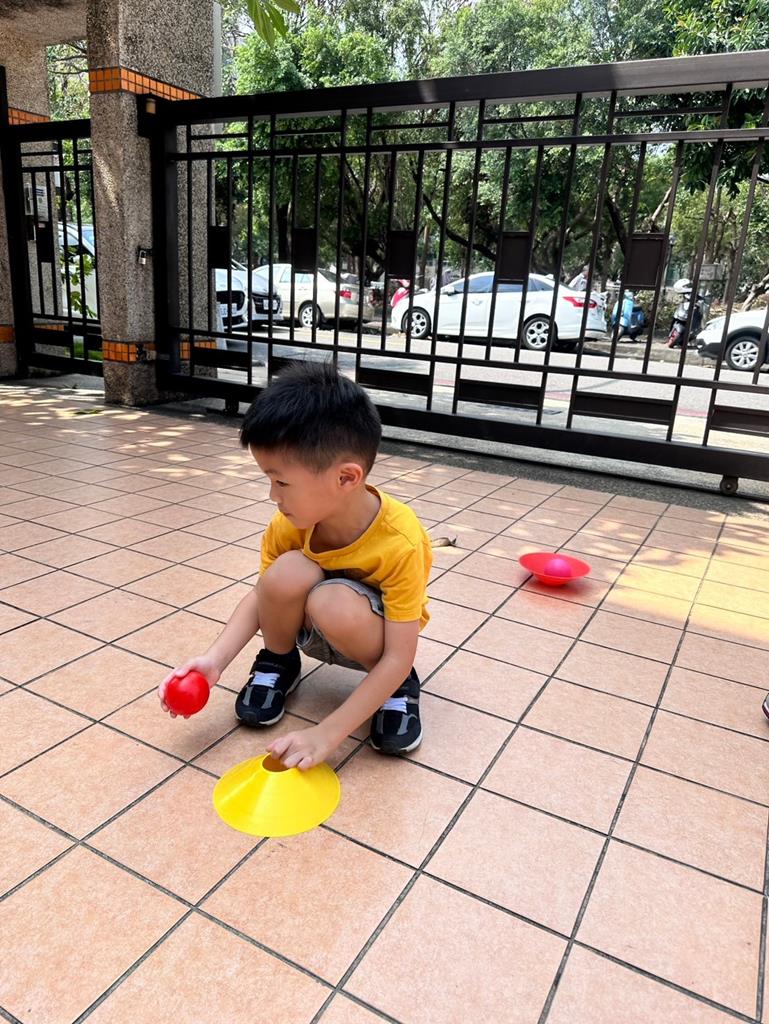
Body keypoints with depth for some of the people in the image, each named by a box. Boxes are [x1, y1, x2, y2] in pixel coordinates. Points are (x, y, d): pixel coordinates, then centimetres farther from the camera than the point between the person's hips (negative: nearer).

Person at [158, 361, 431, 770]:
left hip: (368, 631, -3)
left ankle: (399, 686, -7)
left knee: (335, 603, -38)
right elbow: (264, 594, -9)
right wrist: (215, 659, -24)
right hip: (309, 628, 3)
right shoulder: (290, 522, -20)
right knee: (287, 573, -31)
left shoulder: (400, 543, -33)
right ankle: (278, 662, 0)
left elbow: (399, 656, -31)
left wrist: (327, 733, -35)